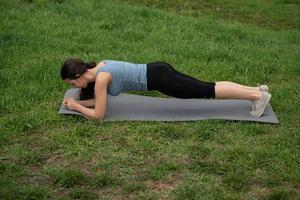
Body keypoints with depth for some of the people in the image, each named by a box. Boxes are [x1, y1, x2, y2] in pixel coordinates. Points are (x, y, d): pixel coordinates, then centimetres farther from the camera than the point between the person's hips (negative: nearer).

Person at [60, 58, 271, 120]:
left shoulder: (100, 78, -16)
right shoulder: (99, 66, 10)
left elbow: (98, 114, -11)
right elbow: (99, 100, 23)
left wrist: (77, 107, 1)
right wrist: (78, 101, 15)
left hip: (158, 78, -8)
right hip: (157, 71, 8)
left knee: (207, 91, -3)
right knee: (206, 87, 12)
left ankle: (258, 95, 1)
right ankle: (257, 89, 17)